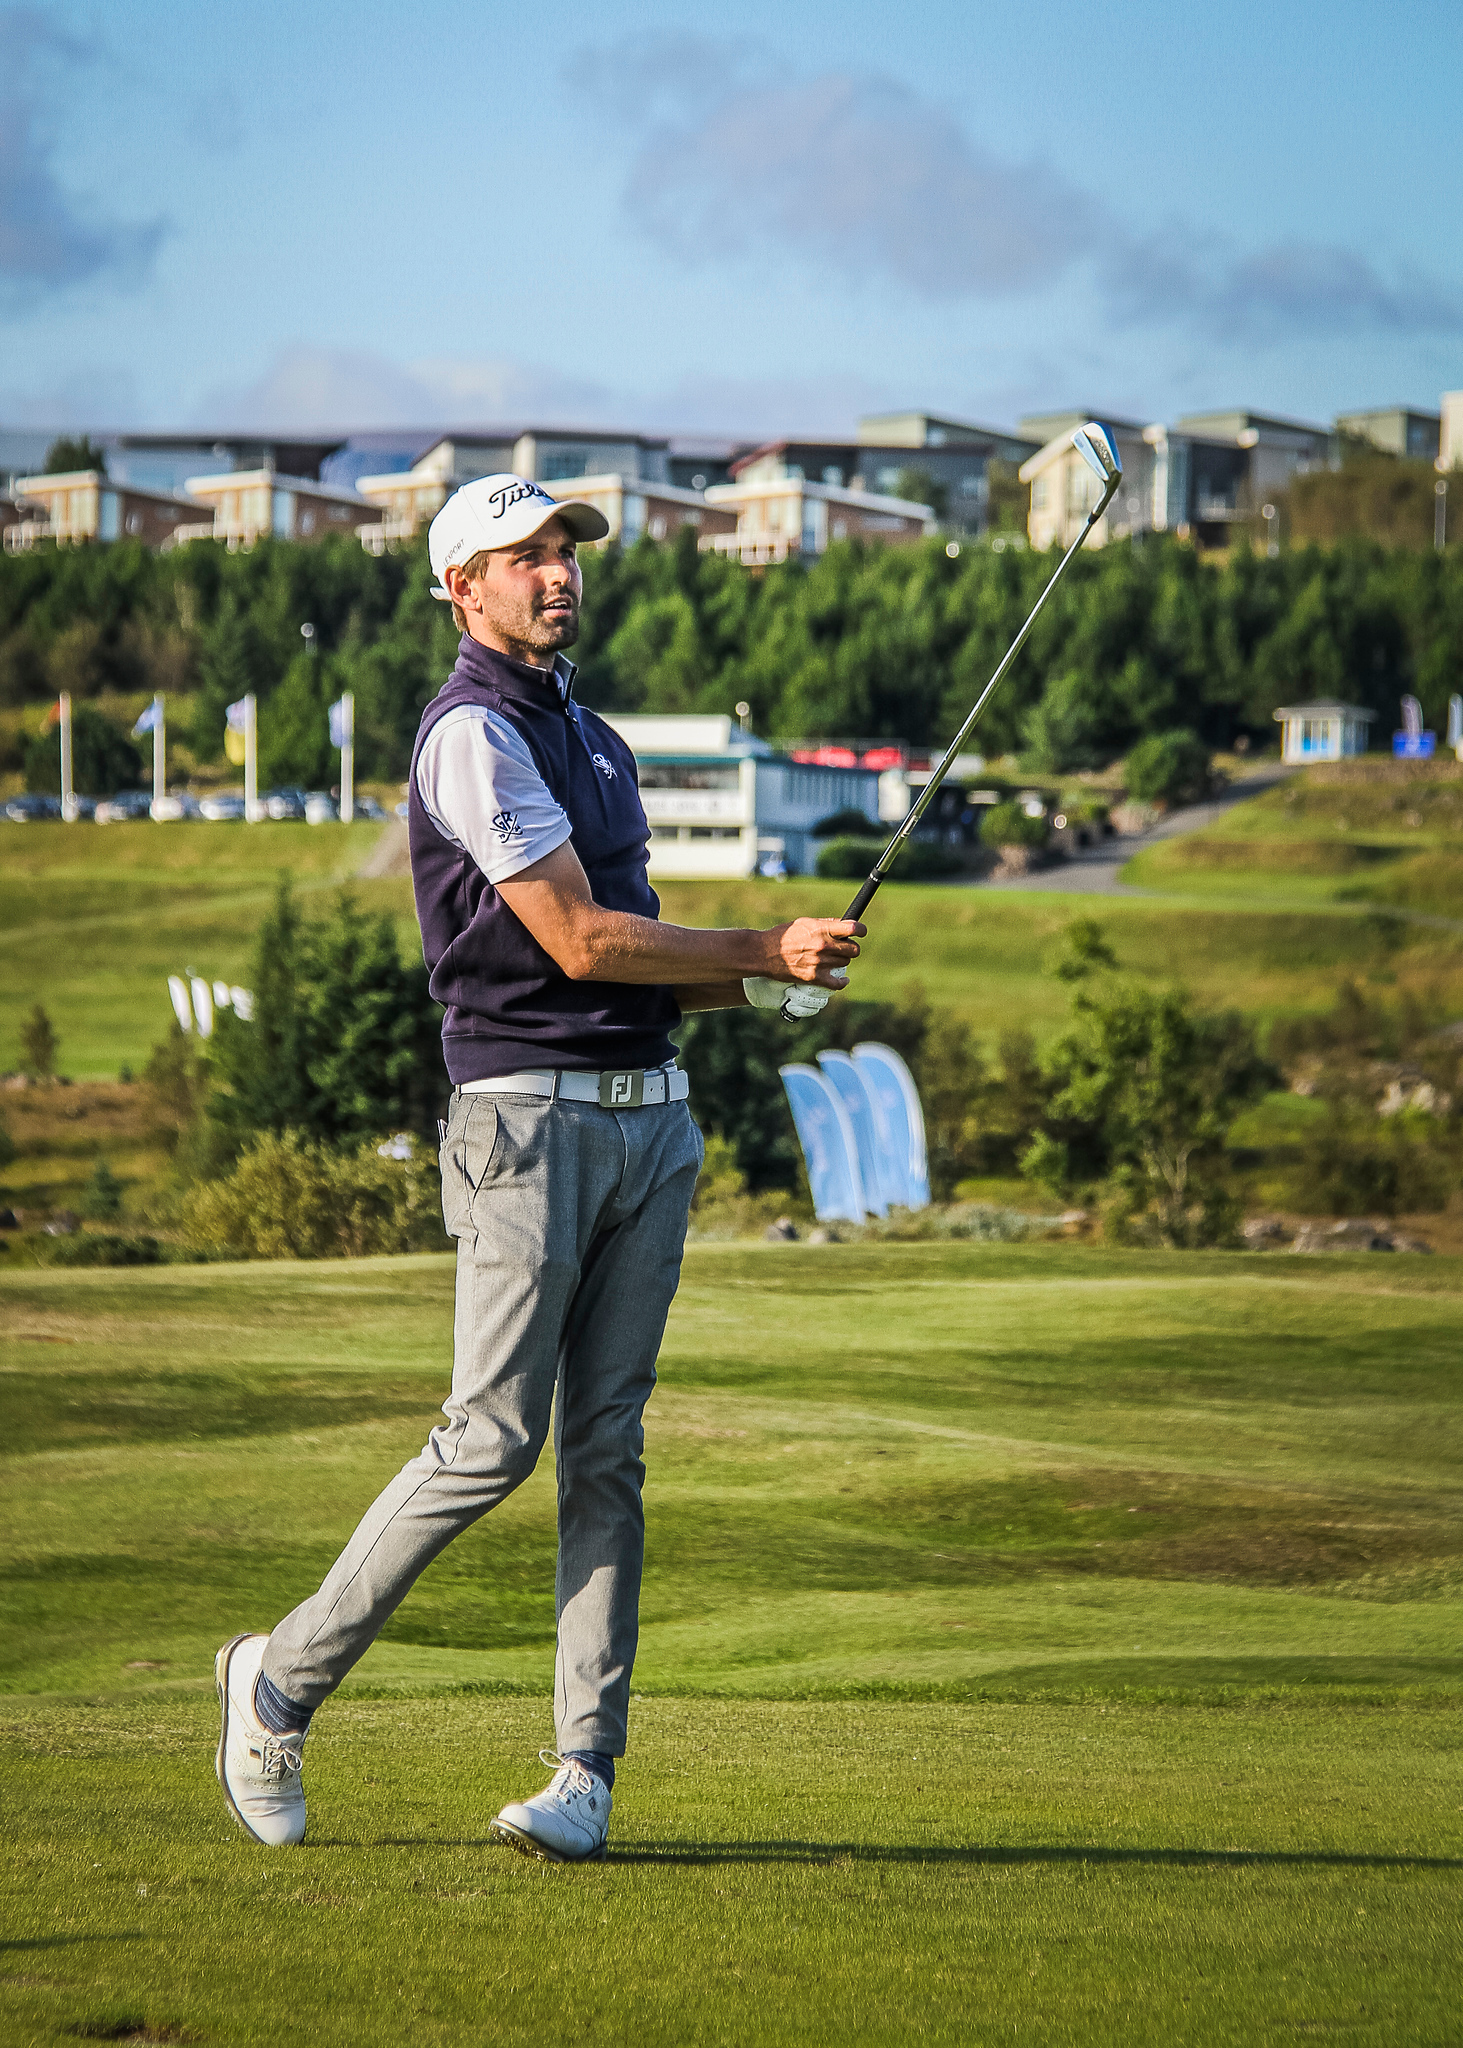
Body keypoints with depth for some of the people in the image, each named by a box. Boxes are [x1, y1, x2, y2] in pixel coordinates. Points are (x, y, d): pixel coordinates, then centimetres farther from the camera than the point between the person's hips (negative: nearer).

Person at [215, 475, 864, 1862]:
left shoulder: (584, 730, 19)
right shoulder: (473, 733, -10)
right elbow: (575, 941, -15)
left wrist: (755, 986, 7)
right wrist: (768, 949, -8)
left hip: (649, 1114, 8)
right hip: (529, 1112, -8)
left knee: (606, 1450, 3)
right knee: (493, 1441, -8)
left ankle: (586, 1773, 2)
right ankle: (282, 1682, 8)